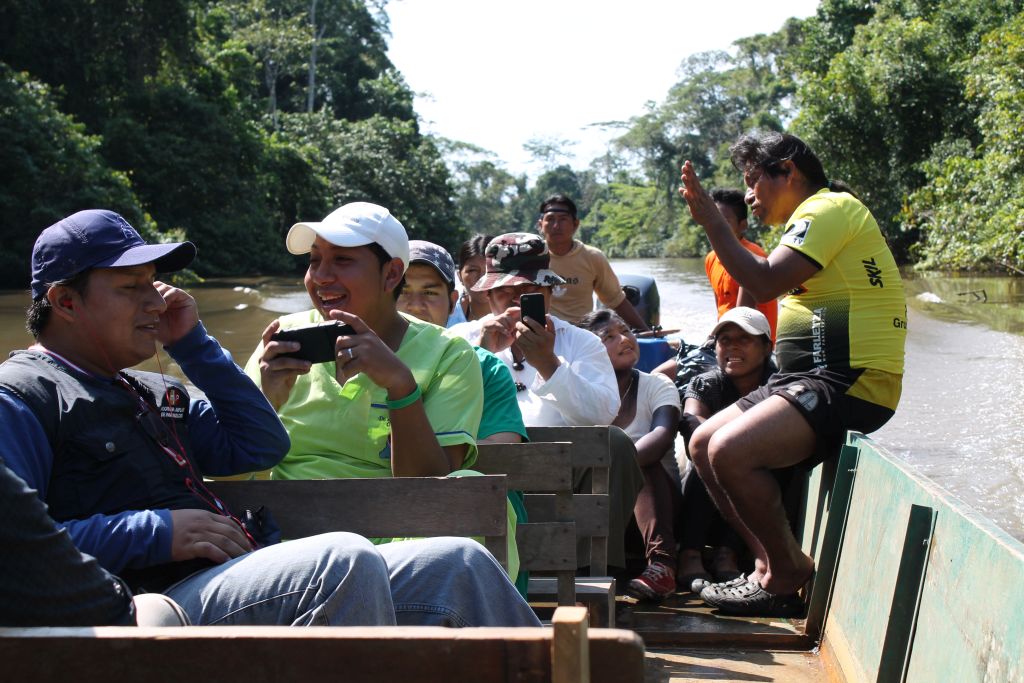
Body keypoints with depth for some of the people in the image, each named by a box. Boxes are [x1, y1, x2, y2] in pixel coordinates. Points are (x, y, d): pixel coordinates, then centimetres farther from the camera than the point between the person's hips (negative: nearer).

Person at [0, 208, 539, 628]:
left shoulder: (148, 391, 28)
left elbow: (261, 445, 26)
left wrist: (191, 342, 22)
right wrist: (155, 532, -18)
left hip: (243, 576, 9)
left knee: (460, 563, -5)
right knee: (344, 559, -33)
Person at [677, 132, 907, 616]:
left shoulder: (829, 208, -9)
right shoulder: (814, 216, 23)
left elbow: (764, 283, -20)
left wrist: (709, 218, -14)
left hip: (847, 383, -11)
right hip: (809, 377, 11)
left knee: (730, 450, -26)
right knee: (702, 443, 9)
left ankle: (789, 572, -6)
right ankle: (769, 564, 8)